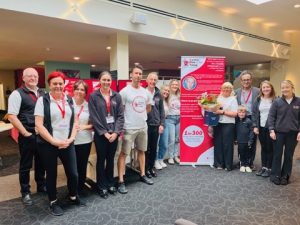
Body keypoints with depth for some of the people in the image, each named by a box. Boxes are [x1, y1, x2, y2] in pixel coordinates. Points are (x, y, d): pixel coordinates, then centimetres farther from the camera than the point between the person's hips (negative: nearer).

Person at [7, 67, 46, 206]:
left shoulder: (43, 93, 8)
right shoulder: (17, 94, -9)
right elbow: (11, 116, -14)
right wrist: (25, 133, -14)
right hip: (28, 136, -5)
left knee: (41, 162, 18)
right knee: (25, 165, 10)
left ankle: (41, 185, 37)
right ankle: (25, 192, 27)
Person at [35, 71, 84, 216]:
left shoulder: (70, 100, 6)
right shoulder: (43, 100, -6)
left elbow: (74, 122, 8)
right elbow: (39, 125, -11)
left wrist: (70, 139, -6)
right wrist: (54, 141, -15)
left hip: (67, 144, 3)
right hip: (48, 145, -3)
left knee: (73, 173, 8)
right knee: (51, 175, 12)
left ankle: (73, 197, 34)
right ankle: (53, 202, 32)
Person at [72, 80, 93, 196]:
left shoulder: (88, 105, 0)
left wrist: (84, 127, -12)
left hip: (86, 140, 2)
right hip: (71, 141, -2)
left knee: (83, 166, 13)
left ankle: (81, 188, 31)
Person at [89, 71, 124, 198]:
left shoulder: (117, 96, 4)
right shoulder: (93, 96, -4)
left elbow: (120, 115, 1)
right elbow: (94, 117, -8)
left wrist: (116, 132, -10)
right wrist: (104, 132, -13)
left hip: (114, 133, 3)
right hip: (100, 134, -3)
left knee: (111, 159, 14)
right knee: (101, 160, 8)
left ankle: (110, 184, 30)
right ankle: (102, 187, 22)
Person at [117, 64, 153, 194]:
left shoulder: (145, 92, 7)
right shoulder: (125, 91, -11)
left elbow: (148, 107, 21)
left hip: (143, 127, 7)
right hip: (129, 128, -6)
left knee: (141, 151, 17)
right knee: (124, 153, -1)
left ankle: (142, 175, 33)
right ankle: (121, 181, 7)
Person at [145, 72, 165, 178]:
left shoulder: (158, 94, 5)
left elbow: (162, 110, 7)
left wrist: (162, 124, 1)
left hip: (156, 125, 4)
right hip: (145, 124, -3)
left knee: (154, 148, 12)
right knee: (146, 148, 7)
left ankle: (151, 167, 27)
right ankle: (146, 168, 21)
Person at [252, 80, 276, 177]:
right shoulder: (258, 100, 7)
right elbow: (254, 114, 6)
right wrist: (255, 126, -2)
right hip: (261, 127, 4)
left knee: (270, 148, 5)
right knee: (263, 148, 13)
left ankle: (269, 168, 16)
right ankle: (263, 166, 24)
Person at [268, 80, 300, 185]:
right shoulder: (277, 102, -2)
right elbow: (271, 116, -2)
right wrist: (271, 130, -9)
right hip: (279, 133, -1)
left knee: (289, 155, 10)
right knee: (277, 155, 5)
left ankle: (285, 176, 23)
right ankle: (275, 176, 17)